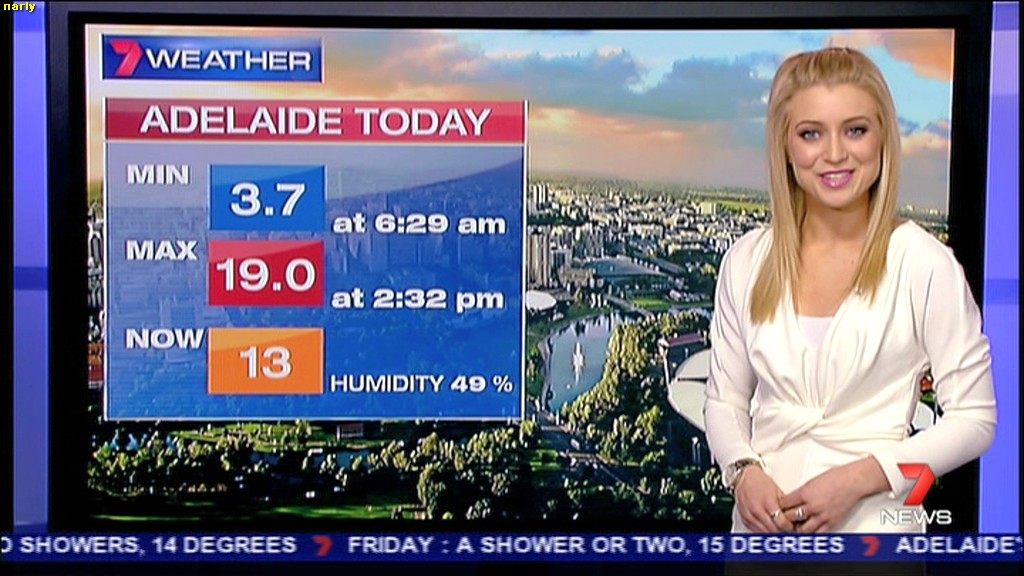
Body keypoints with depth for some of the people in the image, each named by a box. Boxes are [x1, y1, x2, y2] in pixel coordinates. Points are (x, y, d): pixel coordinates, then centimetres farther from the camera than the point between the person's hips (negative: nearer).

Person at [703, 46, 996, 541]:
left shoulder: (925, 264, -10)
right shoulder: (746, 261, 0)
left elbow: (974, 417, -6)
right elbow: (724, 399, 7)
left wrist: (858, 477, -16)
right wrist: (744, 472, -11)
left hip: (871, 522, -2)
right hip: (765, 520, 3)